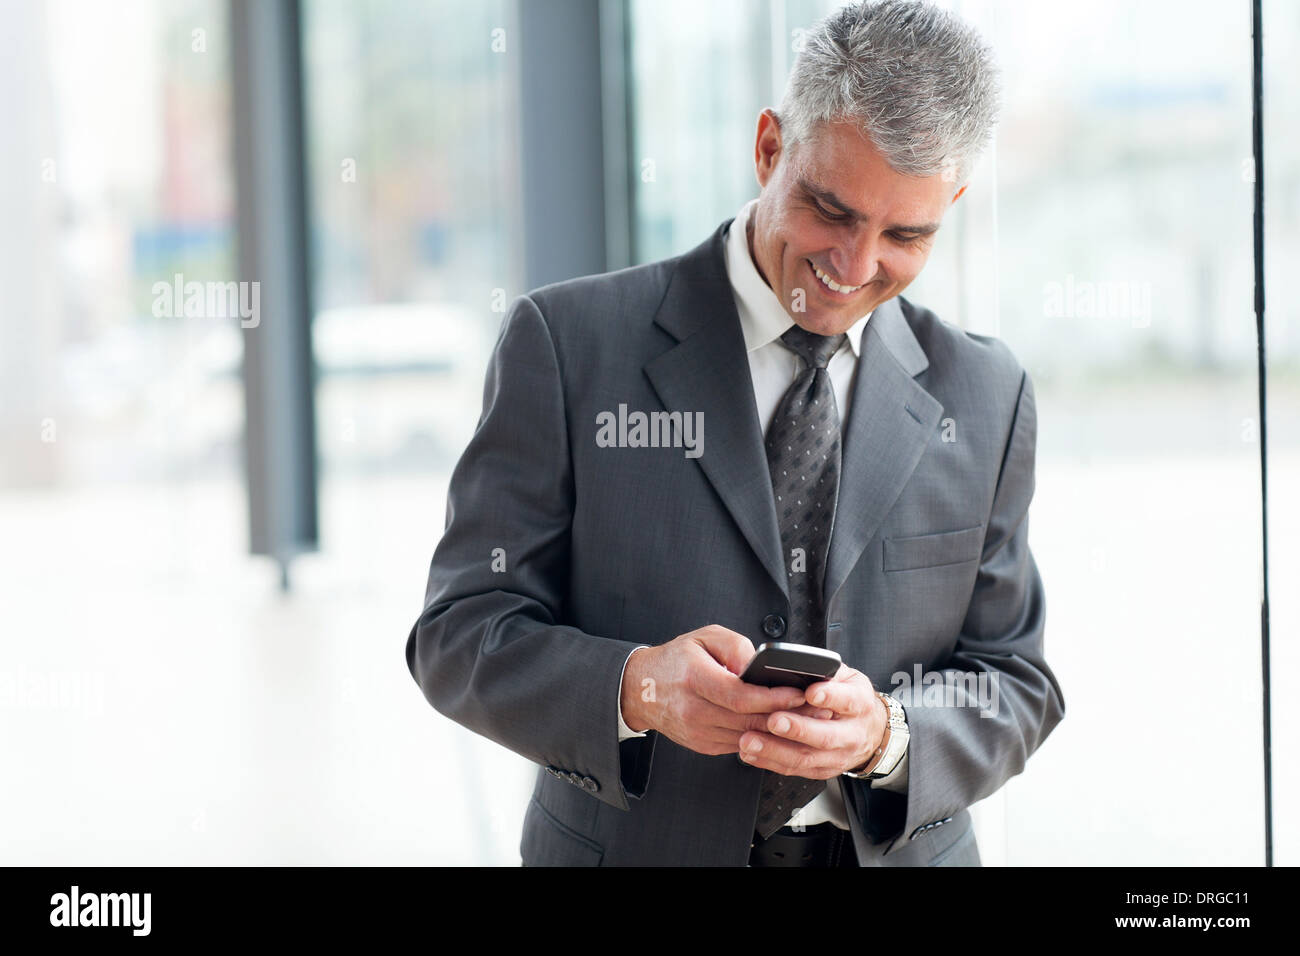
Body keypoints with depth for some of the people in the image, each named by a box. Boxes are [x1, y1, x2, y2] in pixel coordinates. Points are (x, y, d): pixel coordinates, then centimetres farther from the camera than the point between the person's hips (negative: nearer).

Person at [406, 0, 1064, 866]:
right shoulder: (569, 346, -7)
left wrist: (887, 735, -17)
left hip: (896, 851, 2)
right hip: (637, 849, -2)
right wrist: (637, 688, -25)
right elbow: (459, 634, -8)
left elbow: (1014, 684, 3)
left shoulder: (985, 399, 2)